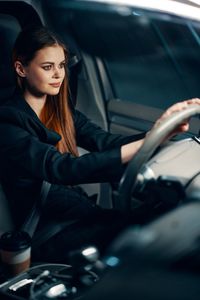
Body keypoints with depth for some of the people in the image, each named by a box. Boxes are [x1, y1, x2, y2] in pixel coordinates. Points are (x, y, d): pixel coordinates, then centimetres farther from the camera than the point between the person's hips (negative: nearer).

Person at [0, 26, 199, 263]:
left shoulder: (63, 113, 10)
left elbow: (106, 142, -7)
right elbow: (64, 169, -29)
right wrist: (149, 141, -40)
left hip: (81, 214, 6)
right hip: (47, 238, -6)